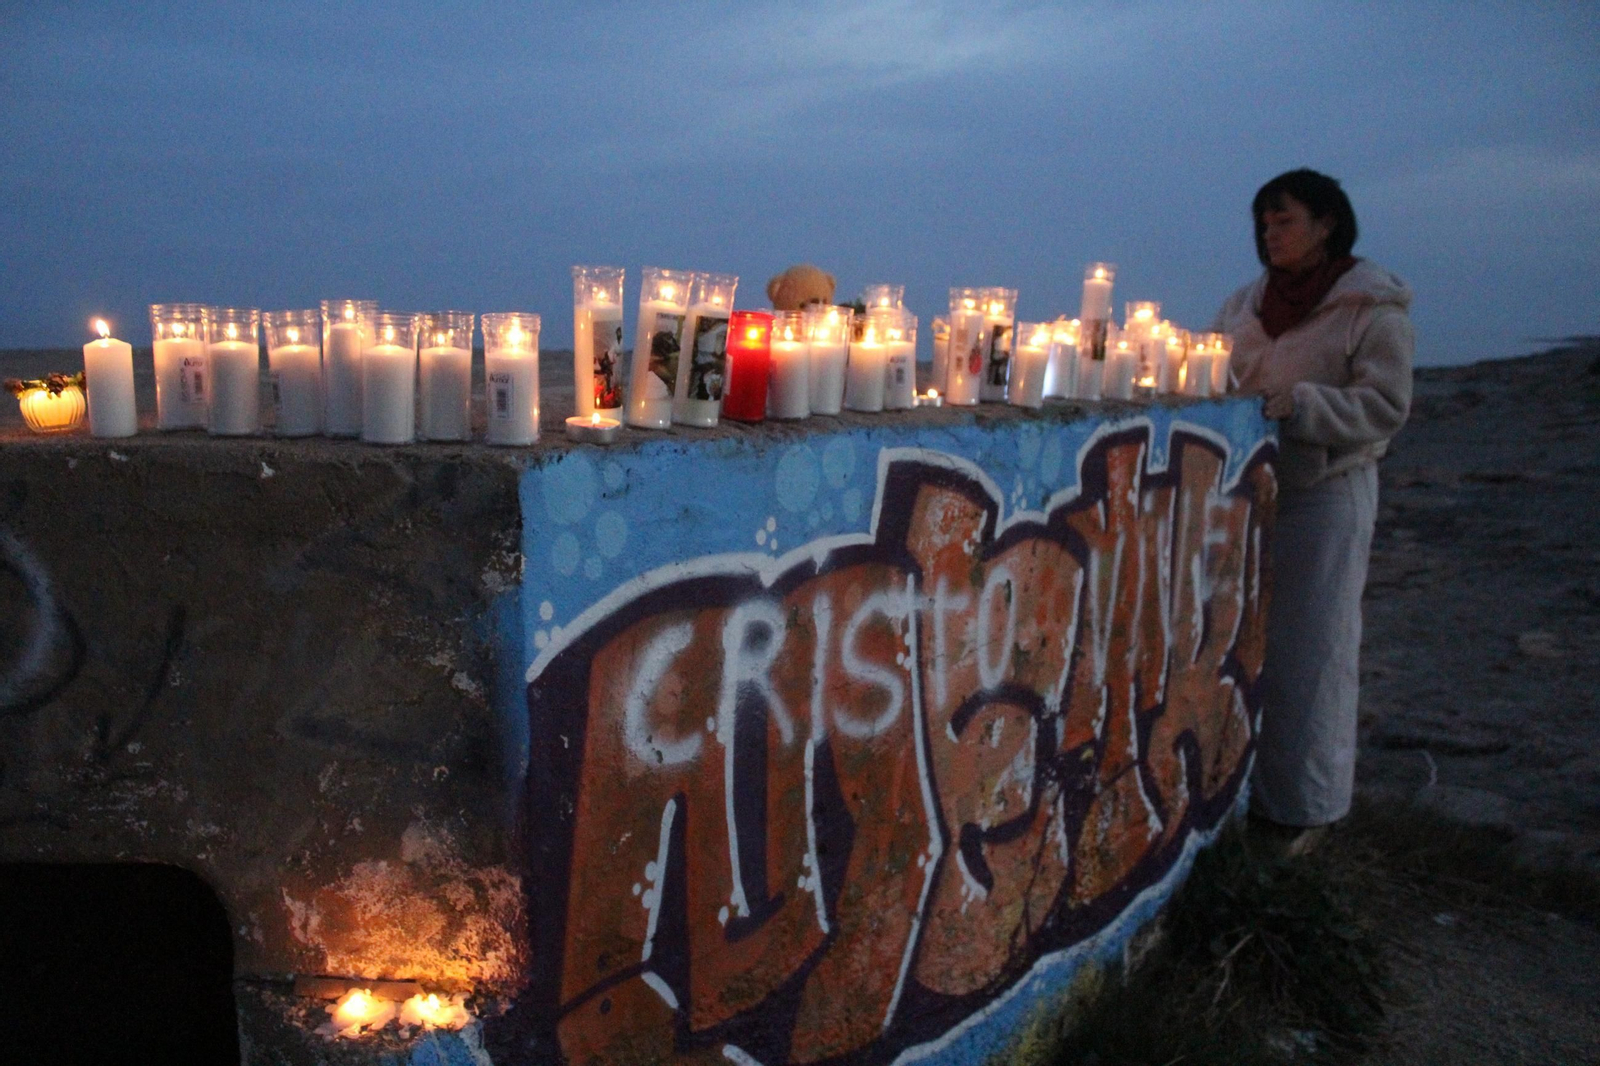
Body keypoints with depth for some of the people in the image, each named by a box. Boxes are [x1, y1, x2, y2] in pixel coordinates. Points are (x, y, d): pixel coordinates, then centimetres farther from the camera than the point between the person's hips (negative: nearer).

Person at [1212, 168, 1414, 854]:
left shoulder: (1374, 308, -5)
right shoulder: (1249, 302, 12)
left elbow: (1386, 406, -11)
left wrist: (1297, 404, -22)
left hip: (1325, 494, -5)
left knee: (1308, 646, 0)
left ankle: (1304, 804, 15)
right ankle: (1244, 784, 24)